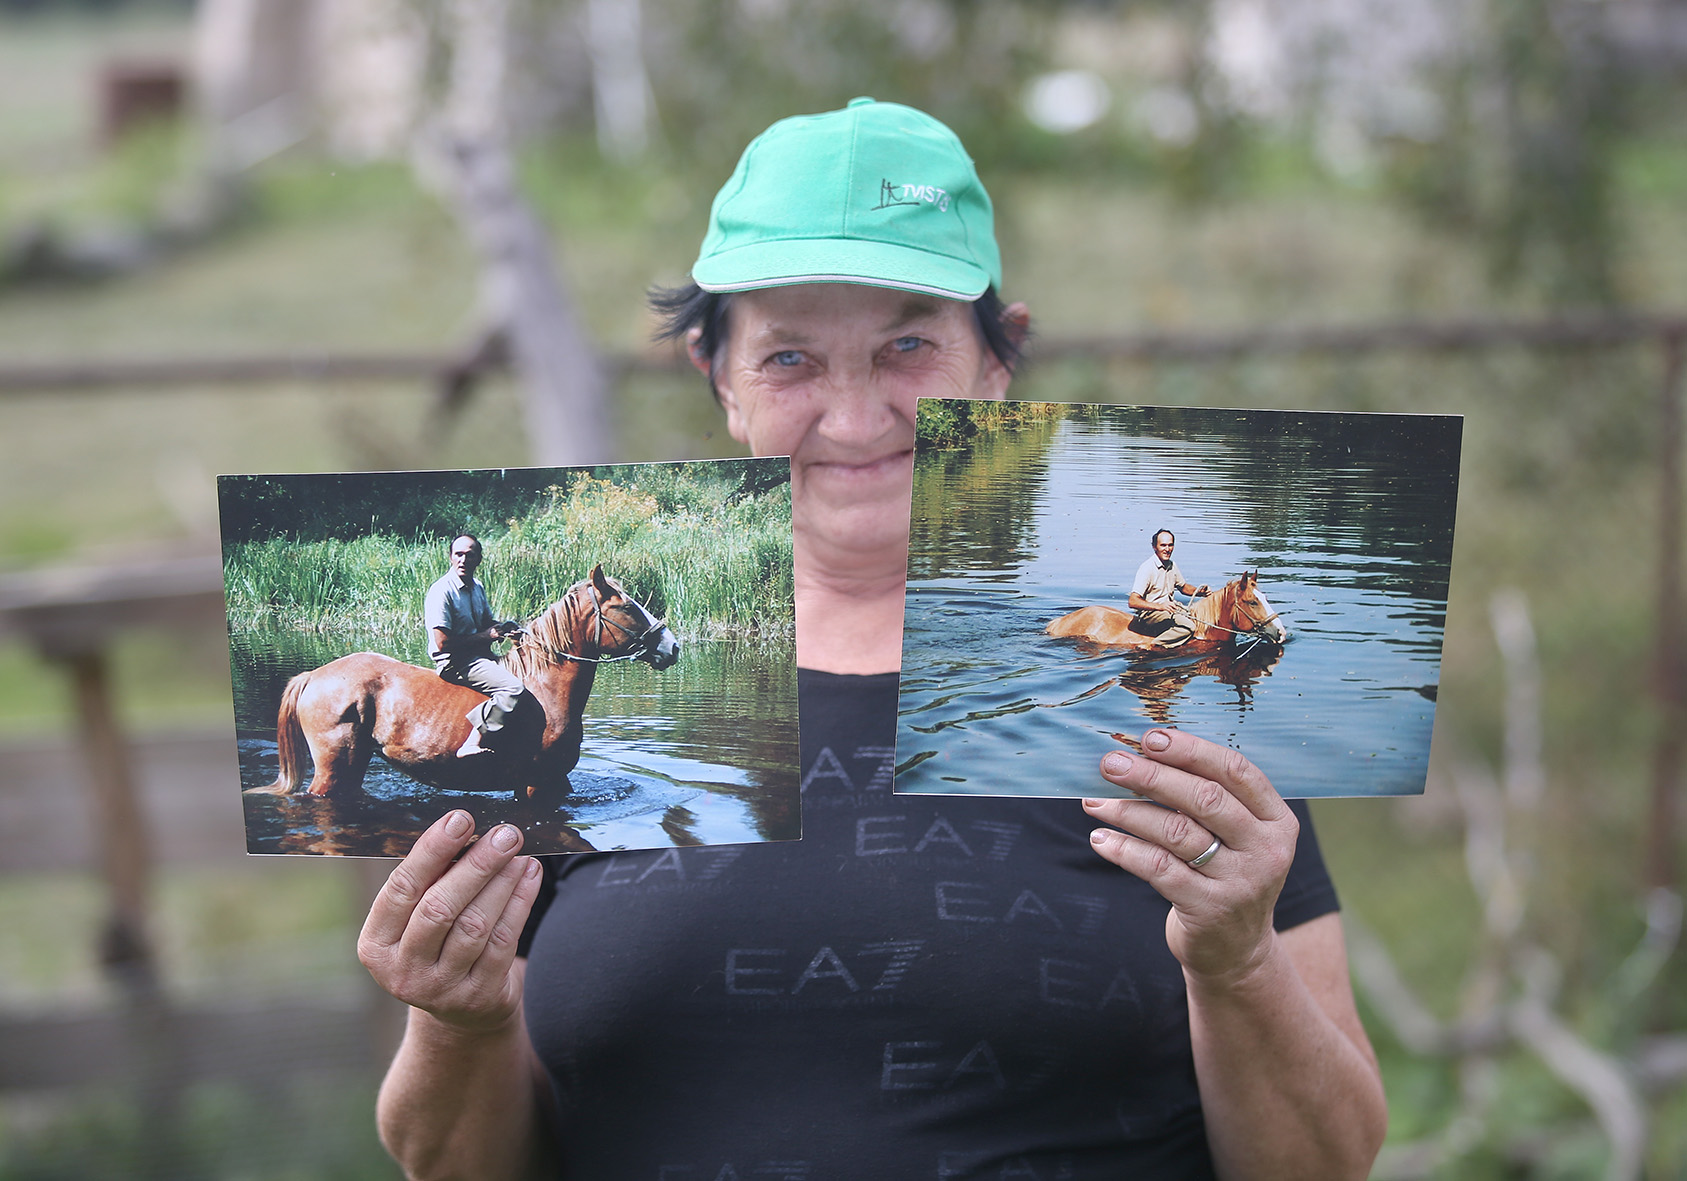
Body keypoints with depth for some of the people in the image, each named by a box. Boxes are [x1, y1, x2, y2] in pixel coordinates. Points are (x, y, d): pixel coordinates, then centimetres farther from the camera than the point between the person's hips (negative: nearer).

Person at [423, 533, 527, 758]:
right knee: (514, 688, -27)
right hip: (454, 663, -10)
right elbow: (443, 643, -21)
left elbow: (486, 622, 24)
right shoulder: (441, 591, -17)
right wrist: (485, 636, -17)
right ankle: (472, 745, -29)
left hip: (480, 656, 10)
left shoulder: (477, 587, 11)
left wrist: (503, 628, 0)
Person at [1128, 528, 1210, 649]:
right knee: (1189, 627, -28)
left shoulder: (1172, 565, 9)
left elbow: (1183, 586, 27)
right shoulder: (1147, 568, -16)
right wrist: (1160, 606, -33)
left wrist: (1199, 591, 5)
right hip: (1149, 614, -9)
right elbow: (1133, 602, -22)